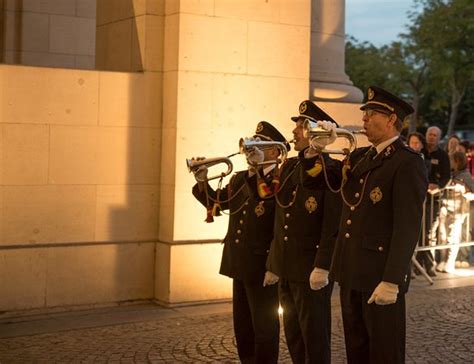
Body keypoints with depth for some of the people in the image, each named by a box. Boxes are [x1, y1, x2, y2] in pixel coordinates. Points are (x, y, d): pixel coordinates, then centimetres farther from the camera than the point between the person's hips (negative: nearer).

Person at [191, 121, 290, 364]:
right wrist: (202, 181, -2)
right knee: (242, 325, 17)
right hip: (239, 264, 8)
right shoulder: (239, 179, 11)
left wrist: (257, 169, -27)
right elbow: (215, 203, 14)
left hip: (263, 265, -8)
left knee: (264, 326, 2)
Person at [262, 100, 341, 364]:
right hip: (286, 269, 8)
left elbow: (333, 225, -18)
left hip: (311, 270, -7)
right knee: (293, 335, 15)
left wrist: (322, 267, -23)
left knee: (315, 337, 1)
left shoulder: (333, 171, -11)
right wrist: (274, 264, 14)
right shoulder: (289, 167, 12)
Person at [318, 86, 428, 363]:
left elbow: (408, 227, -18)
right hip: (352, 272, 8)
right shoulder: (359, 157, 13)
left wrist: (391, 281, -22)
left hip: (381, 276, -7)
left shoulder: (408, 163, -12)